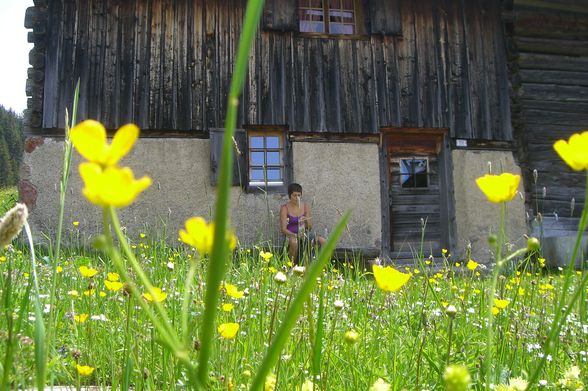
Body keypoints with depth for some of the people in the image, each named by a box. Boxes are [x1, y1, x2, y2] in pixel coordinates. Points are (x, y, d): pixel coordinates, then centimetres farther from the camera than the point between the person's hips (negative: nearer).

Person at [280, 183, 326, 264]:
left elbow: (310, 227, 7)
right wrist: (295, 235, -26)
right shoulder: (285, 208, -4)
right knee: (294, 242, -39)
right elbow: (283, 229, -10)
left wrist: (306, 221, -15)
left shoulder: (306, 206, 6)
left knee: (322, 241, -21)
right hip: (291, 235, -4)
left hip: (304, 234, 4)